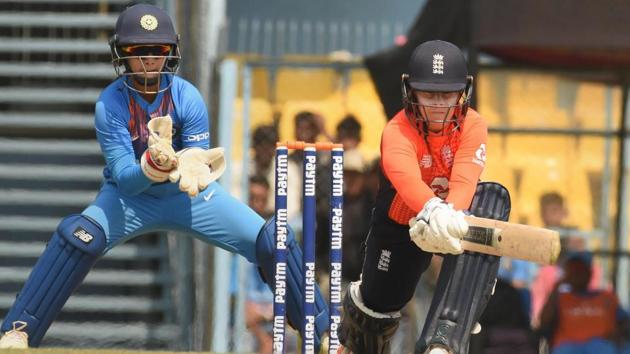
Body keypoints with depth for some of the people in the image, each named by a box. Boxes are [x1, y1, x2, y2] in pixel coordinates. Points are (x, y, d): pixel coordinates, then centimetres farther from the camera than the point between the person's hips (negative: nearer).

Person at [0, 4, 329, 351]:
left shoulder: (188, 97, -18)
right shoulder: (111, 104, -22)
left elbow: (200, 162, -17)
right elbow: (124, 179, -28)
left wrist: (189, 171, -42)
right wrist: (153, 164, -49)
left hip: (190, 193, 2)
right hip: (129, 193, -2)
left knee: (271, 240, -13)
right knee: (79, 236, -32)